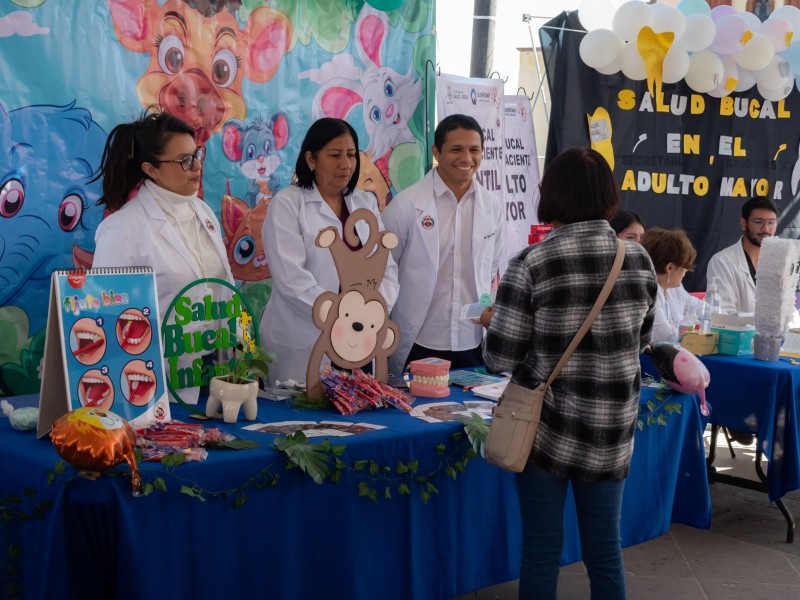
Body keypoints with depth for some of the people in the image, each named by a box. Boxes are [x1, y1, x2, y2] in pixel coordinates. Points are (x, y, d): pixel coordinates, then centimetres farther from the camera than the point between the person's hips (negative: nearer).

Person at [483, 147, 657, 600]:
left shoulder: (532, 263, -14)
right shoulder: (640, 259, -1)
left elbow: (499, 359, -12)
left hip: (548, 429, -3)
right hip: (613, 433, 3)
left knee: (542, 551, 9)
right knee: (605, 550, 14)